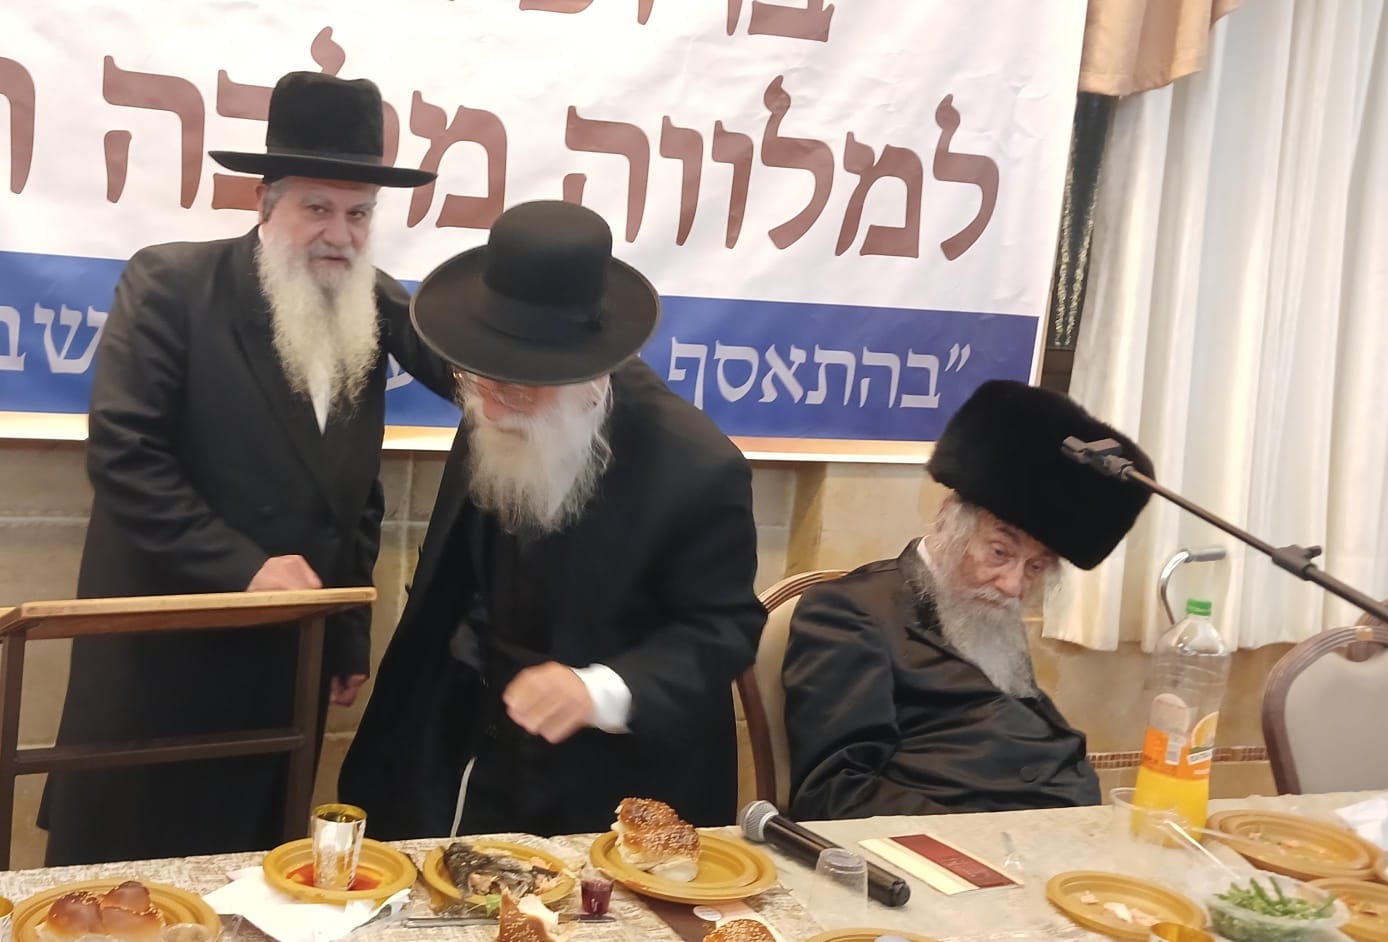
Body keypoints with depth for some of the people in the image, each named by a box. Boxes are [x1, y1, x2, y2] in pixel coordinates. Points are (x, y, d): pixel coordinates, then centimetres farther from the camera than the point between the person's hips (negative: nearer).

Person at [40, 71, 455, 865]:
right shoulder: (171, 285, -11)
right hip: (165, 653, -4)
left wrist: (351, 637, 9)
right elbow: (123, 455, -18)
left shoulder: (372, 313, 4)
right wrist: (244, 570, -22)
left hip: (294, 661, 5)